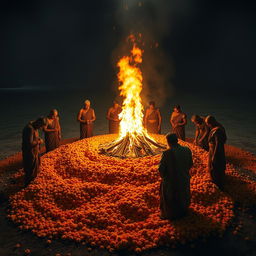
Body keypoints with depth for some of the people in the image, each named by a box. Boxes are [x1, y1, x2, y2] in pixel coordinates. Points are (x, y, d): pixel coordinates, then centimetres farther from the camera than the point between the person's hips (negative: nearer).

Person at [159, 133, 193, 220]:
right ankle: (183, 211, 52)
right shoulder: (187, 150, -14)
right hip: (184, 179, 5)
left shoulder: (167, 153, -29)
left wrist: (163, 176, 0)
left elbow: (161, 168, -20)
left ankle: (170, 215, 40)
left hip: (171, 181, -4)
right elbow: (190, 164, -1)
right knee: (182, 195, 29)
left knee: (170, 198, 21)